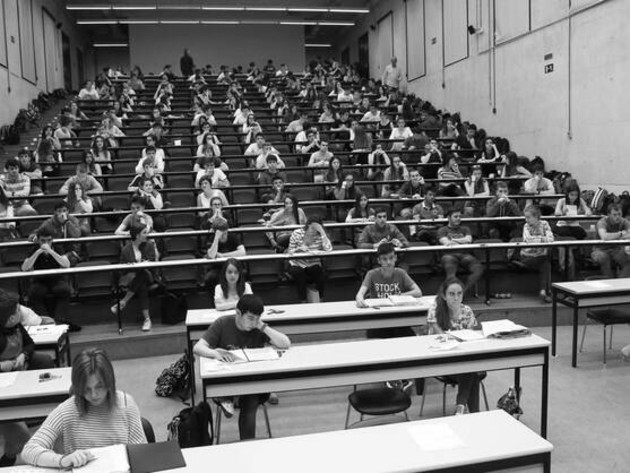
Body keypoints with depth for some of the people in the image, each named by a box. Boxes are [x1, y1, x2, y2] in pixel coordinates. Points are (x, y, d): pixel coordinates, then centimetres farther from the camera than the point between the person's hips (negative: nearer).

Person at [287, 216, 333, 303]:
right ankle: (303, 301, -13)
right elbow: (289, 252, -3)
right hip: (297, 265, 0)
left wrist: (322, 231, -27)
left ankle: (319, 301, -5)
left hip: (313, 265, 1)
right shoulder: (296, 233, -8)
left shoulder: (320, 236, -8)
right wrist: (298, 249, -25)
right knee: (299, 274, -33)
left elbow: (328, 249, -27)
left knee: (321, 275, -29)